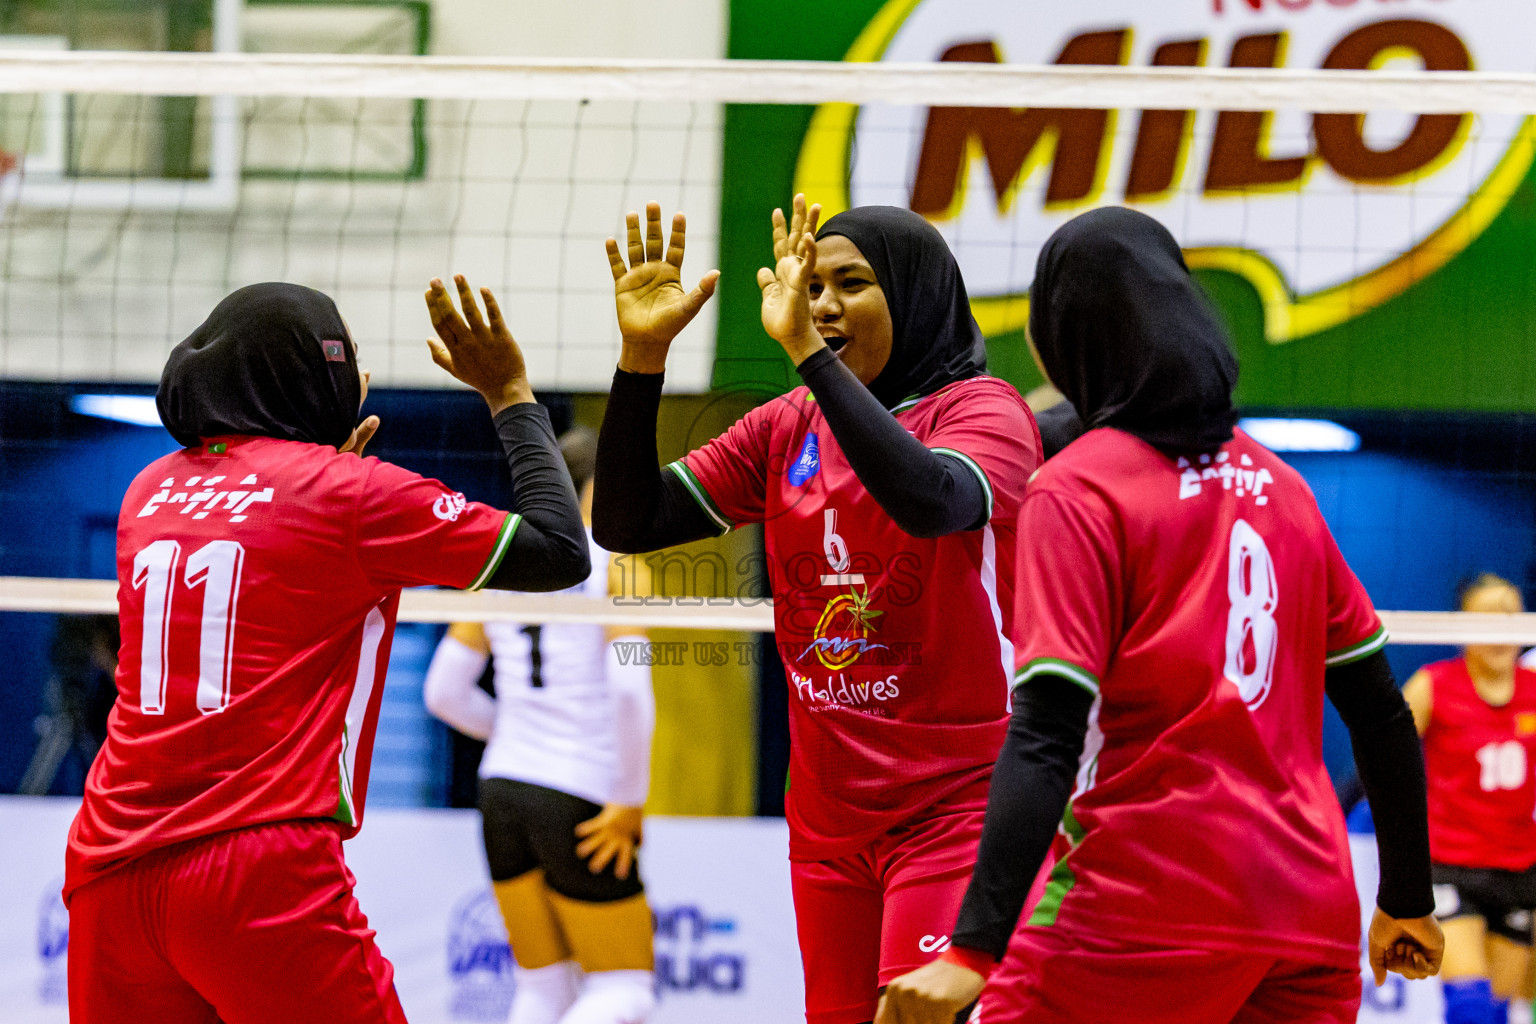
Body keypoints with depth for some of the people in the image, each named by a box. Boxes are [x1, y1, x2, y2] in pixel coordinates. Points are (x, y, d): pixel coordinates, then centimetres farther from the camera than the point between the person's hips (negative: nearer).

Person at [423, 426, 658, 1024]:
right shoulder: (615, 567, -8)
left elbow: (444, 693, 10)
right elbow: (630, 688, -21)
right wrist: (631, 801, -13)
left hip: (504, 793, 6)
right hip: (582, 806, -6)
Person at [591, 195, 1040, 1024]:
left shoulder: (983, 410, -7)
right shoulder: (787, 431, 9)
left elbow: (932, 501, -30)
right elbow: (626, 525, 5)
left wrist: (806, 351, -32)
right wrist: (642, 356, -7)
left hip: (953, 807, -6)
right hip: (828, 817, 6)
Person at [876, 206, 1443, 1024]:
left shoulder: (1077, 489, -5)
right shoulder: (1280, 486, 13)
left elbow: (1047, 735, -16)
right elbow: (1380, 710, 16)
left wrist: (973, 951, -23)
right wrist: (1408, 899, 27)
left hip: (1141, 915, -6)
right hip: (1311, 917, 6)